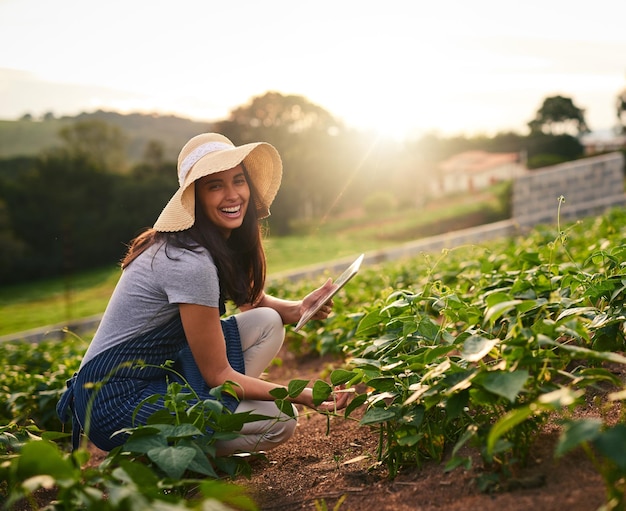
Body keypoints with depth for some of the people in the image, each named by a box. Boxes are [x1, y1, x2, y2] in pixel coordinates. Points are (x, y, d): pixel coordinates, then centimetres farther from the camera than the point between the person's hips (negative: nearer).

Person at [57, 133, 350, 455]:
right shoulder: (190, 262, -24)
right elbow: (218, 374, -18)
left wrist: (295, 309, -8)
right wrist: (304, 395, -18)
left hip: (154, 374, 9)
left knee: (266, 323, -1)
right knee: (280, 421, -13)